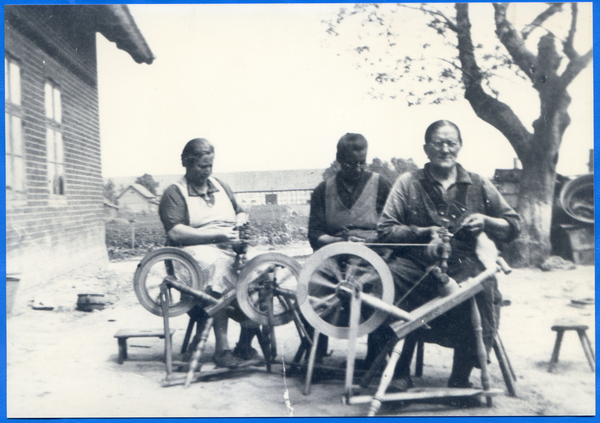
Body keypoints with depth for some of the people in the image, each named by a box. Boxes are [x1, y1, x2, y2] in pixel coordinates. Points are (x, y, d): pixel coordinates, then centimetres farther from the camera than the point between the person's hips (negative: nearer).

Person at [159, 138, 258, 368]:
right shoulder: (174, 193, 5)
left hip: (231, 249, 6)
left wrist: (241, 220, 9)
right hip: (196, 251, -5)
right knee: (220, 265, -39)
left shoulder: (222, 187, 25)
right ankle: (222, 348, -35)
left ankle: (245, 344, -15)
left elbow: (240, 212, 35)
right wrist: (218, 235, -15)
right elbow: (175, 232, -10)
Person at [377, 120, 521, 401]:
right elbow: (385, 230, 2)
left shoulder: (479, 186, 15)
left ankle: (460, 379, -10)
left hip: (462, 265, 1)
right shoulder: (408, 183, 10)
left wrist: (485, 221, -4)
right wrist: (424, 233, -12)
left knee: (481, 291, -32)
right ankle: (399, 373, -14)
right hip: (417, 264, 0)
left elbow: (514, 227, 16)